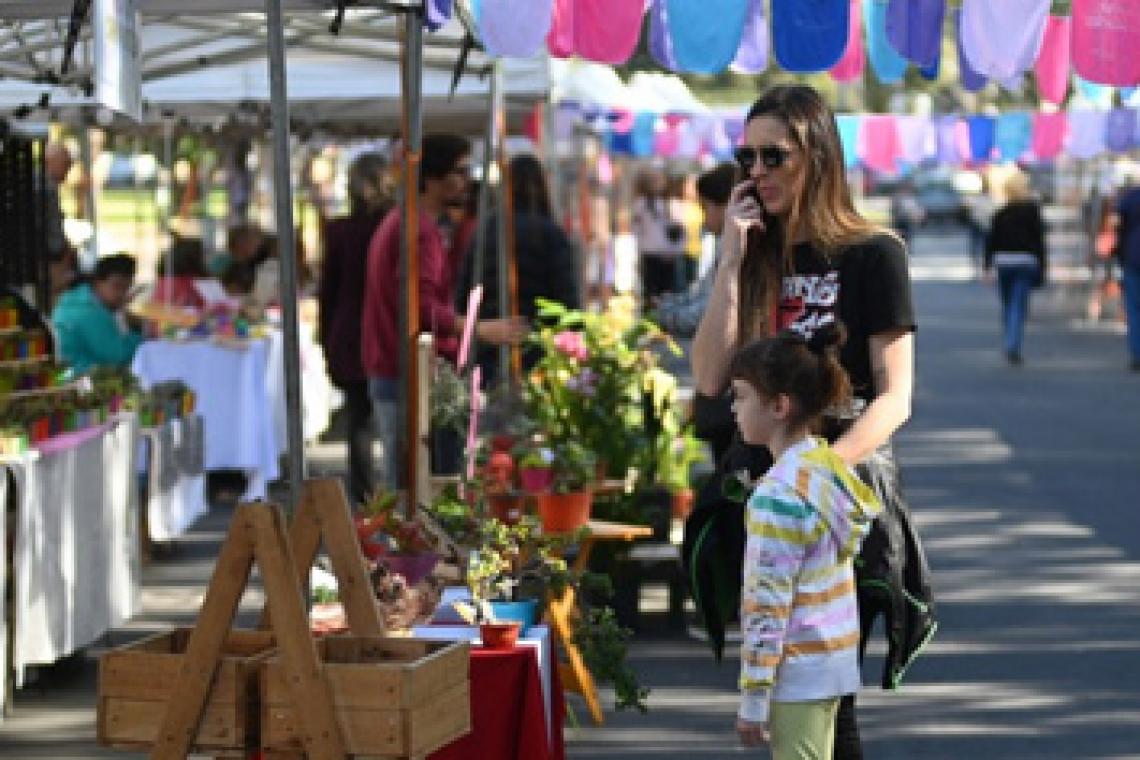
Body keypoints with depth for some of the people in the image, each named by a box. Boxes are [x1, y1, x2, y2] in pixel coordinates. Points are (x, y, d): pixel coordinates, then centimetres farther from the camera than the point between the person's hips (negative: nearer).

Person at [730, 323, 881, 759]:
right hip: (833, 660, 9)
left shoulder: (779, 494, -21)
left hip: (796, 671, -9)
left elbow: (769, 604, -21)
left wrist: (753, 698, -16)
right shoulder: (829, 465, 6)